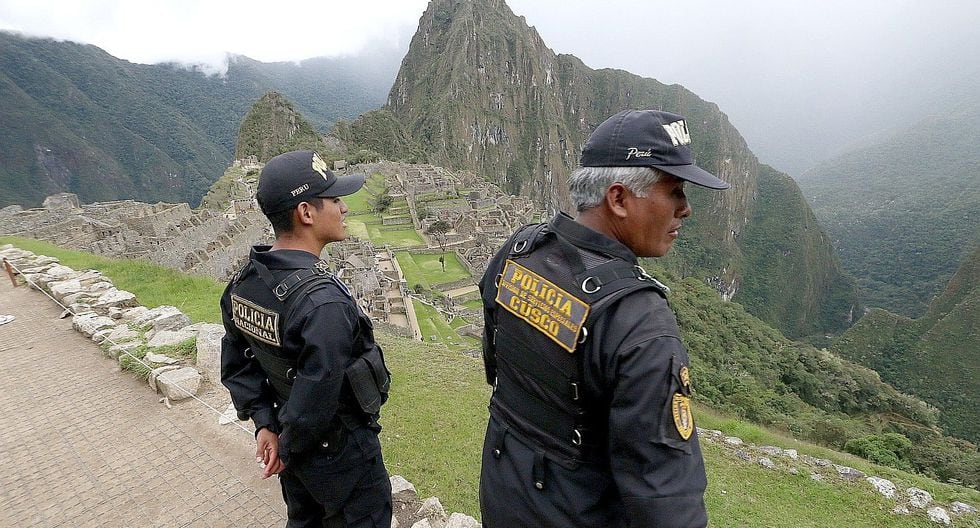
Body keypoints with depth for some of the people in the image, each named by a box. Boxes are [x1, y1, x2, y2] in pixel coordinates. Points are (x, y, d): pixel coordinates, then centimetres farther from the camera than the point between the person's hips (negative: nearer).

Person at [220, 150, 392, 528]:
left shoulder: (244, 283, -7)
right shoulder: (324, 302, -35)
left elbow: (236, 364, 1)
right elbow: (314, 403, -30)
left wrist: (264, 423, 2)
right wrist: (288, 449, -12)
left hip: (297, 446, 8)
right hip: (341, 453, -7)